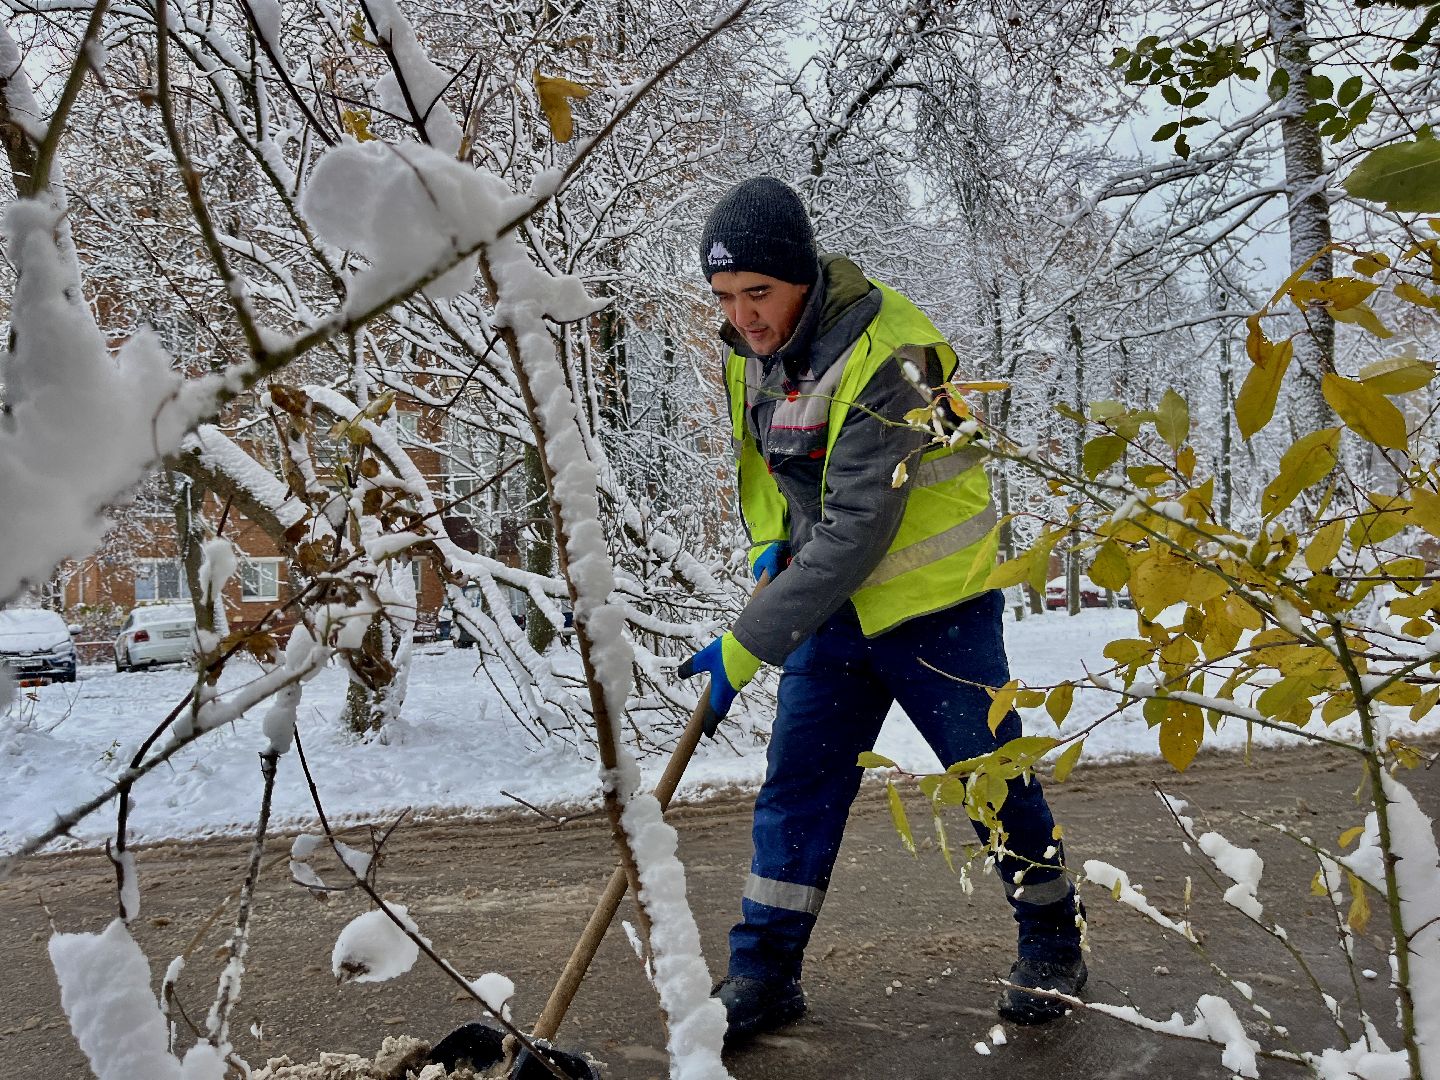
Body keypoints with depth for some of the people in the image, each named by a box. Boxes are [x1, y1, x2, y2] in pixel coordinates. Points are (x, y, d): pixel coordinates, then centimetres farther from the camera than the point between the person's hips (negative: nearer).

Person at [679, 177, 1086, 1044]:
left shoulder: (887, 357, -28)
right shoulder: (752, 348, -2)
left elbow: (856, 533, -31)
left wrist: (745, 646, -29)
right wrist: (768, 543, -2)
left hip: (933, 602, -6)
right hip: (832, 606, 7)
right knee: (797, 787, 6)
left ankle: (1054, 941, 29)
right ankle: (765, 971, 17)